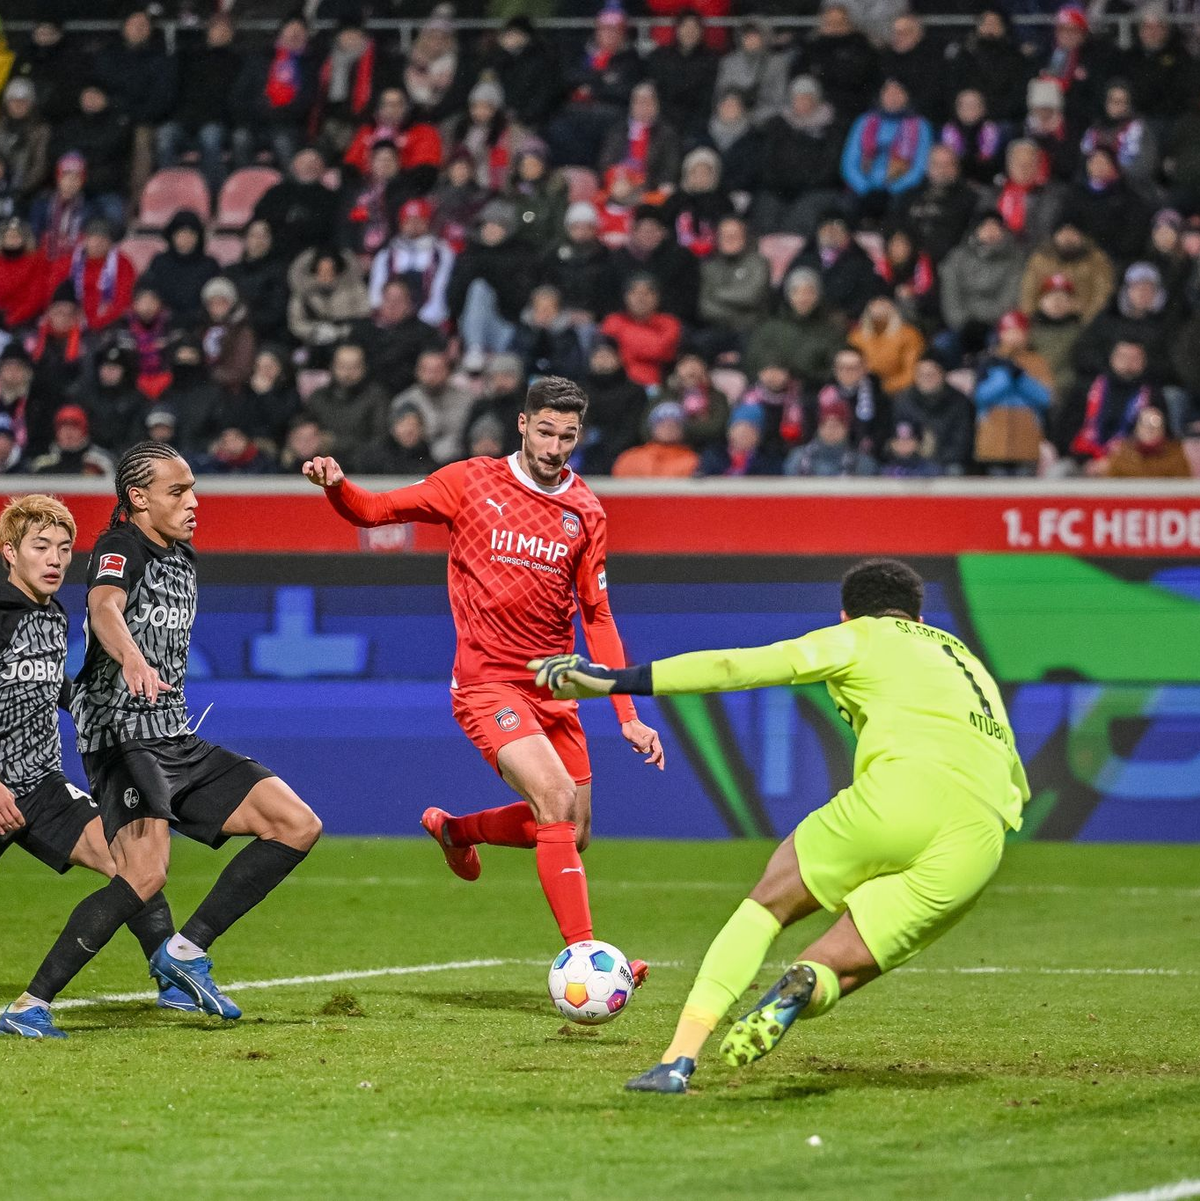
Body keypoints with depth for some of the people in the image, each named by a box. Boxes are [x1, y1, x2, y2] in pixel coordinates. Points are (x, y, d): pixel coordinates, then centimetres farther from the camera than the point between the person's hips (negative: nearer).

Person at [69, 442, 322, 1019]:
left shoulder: (181, 558, 17)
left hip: (178, 741, 9)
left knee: (298, 825, 0)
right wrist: (132, 660, -53)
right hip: (123, 739, -9)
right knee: (145, 879, -27)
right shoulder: (121, 549, -10)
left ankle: (184, 951, 2)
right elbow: (105, 608, -33)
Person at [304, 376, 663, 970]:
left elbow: (597, 619, 10)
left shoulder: (585, 513, 6)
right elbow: (373, 510, 0)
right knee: (556, 800, -23)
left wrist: (628, 715, 5)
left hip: (553, 691, 5)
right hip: (487, 683, -5)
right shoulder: (472, 482, -3)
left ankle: (454, 830, 39)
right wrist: (336, 485, -23)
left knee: (574, 832, 11)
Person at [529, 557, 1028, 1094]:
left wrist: (614, 680, 10)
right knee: (832, 972, 11)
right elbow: (1018, 786, 41)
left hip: (899, 796, -4)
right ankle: (802, 991, -27)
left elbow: (734, 667, 9)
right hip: (979, 846, 4)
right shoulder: (970, 665, 36)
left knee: (769, 903, 15)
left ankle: (680, 1058, 0)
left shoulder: (857, 638, 19)